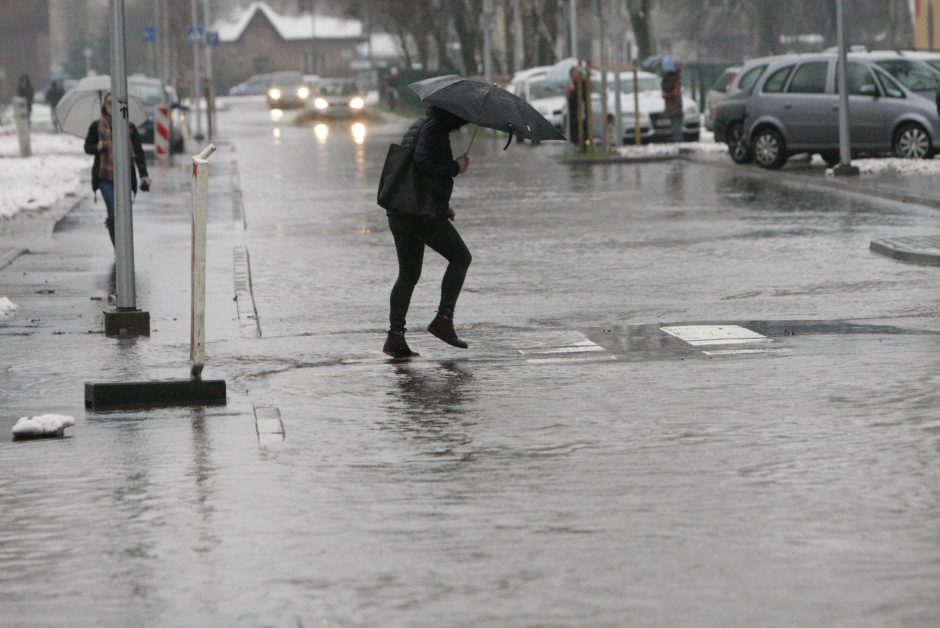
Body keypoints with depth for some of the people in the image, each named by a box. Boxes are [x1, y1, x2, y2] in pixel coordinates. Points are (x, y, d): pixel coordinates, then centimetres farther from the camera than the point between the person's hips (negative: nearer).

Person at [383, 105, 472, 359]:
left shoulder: (417, 127, 22)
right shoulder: (436, 128, -10)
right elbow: (423, 161, -25)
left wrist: (441, 203, 22)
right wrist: (455, 167, -11)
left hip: (398, 212, 9)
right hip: (424, 213, -9)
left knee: (407, 276, 11)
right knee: (460, 258, 7)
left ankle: (395, 336, 3)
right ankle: (443, 318, -1)